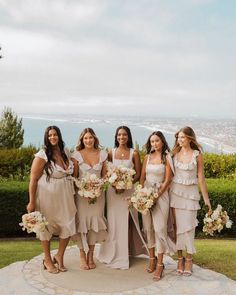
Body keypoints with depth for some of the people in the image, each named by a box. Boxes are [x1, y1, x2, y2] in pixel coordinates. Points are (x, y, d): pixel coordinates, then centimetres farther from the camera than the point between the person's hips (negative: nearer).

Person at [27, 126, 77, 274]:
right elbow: (33, 179, -13)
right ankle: (47, 260, 29)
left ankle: (59, 256, 28)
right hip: (47, 198, -5)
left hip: (65, 197, 5)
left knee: (68, 226, 5)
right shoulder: (42, 155, -13)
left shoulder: (65, 152, 5)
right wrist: (32, 202, -14)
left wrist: (72, 194, 13)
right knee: (47, 227, 10)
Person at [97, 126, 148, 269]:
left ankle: (125, 254, 13)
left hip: (128, 191, -1)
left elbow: (138, 174, -1)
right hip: (113, 190, 1)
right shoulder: (111, 153, 5)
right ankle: (113, 253, 18)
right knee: (113, 221, 5)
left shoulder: (134, 153, 1)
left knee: (126, 222, 2)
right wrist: (114, 185, -12)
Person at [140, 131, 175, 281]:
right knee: (148, 228, 7)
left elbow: (167, 180, -5)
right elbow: (142, 177, 11)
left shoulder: (167, 158, -1)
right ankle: (152, 259, 20)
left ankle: (160, 264, 0)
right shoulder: (147, 157, 11)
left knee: (159, 228, -7)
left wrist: (157, 195, -13)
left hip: (161, 195, -4)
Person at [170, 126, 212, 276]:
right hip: (175, 191, 3)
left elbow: (201, 178, -2)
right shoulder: (175, 153, 4)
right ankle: (180, 258, 16)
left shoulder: (197, 155, -4)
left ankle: (189, 259, 13)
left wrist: (206, 199, -2)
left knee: (188, 226, -1)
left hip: (190, 192, -2)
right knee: (178, 225, 4)